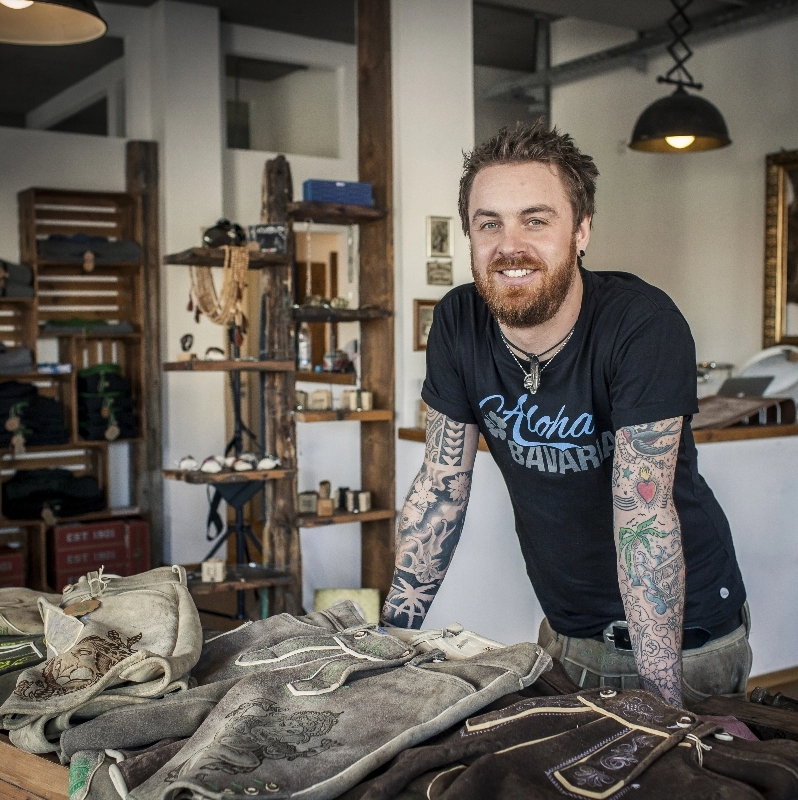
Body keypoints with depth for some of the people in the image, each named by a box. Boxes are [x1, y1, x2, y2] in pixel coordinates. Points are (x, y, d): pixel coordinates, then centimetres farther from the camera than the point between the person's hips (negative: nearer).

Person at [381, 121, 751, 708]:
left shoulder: (644, 325, -24)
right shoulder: (458, 324, -10)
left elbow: (642, 514, -27)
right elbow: (441, 484, -4)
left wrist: (660, 695, -27)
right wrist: (393, 634, -6)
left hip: (685, 634, -4)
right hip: (568, 631, 5)